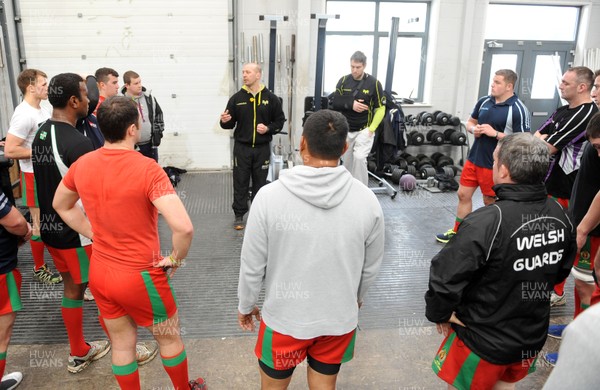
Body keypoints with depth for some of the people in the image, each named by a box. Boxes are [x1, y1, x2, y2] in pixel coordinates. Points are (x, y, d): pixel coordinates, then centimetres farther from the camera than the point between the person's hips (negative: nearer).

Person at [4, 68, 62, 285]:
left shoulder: (41, 110, 9)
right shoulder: (24, 114, -20)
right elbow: (9, 150, -25)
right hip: (35, 175, -9)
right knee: (39, 223, 2)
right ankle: (39, 269, 15)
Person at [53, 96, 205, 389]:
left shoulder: (82, 164, -5)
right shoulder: (147, 169, -25)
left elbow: (61, 205, 14)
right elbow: (184, 227, -33)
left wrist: (94, 235, 11)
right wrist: (175, 259, -15)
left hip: (99, 273, 6)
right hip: (140, 276, -5)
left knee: (122, 344, 22)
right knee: (169, 338, 19)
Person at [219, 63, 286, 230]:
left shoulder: (271, 98, -1)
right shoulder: (236, 98, 2)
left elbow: (280, 121, 3)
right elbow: (230, 124, 5)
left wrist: (268, 128, -14)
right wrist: (225, 121, -17)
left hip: (262, 148, 0)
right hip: (242, 147, 1)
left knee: (260, 183, 9)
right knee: (240, 183, 5)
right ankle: (239, 215, 16)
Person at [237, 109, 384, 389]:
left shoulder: (269, 196, -20)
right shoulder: (367, 200, -12)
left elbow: (252, 265, -10)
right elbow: (371, 267, 1)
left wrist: (246, 306, 9)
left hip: (284, 318, -2)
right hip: (339, 319, 2)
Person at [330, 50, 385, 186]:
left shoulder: (374, 83, -7)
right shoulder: (343, 81, 2)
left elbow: (380, 108, -5)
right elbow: (334, 103, -1)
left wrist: (371, 129, -14)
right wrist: (350, 104, -19)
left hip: (364, 130, -3)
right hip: (345, 130, 4)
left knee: (359, 158, -18)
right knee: (347, 162, 10)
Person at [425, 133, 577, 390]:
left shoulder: (485, 223, -33)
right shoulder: (560, 216, -12)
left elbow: (445, 278, -28)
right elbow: (561, 271, 5)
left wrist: (438, 314, -9)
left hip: (484, 340, -5)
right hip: (534, 335, 6)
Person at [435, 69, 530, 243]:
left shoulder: (519, 110, -15)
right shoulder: (484, 101, 3)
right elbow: (470, 122, 17)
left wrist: (495, 133, -23)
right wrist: (474, 129, -7)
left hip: (494, 165, -6)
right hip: (473, 159, 6)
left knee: (490, 202, 9)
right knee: (463, 195, 13)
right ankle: (457, 232, 28)